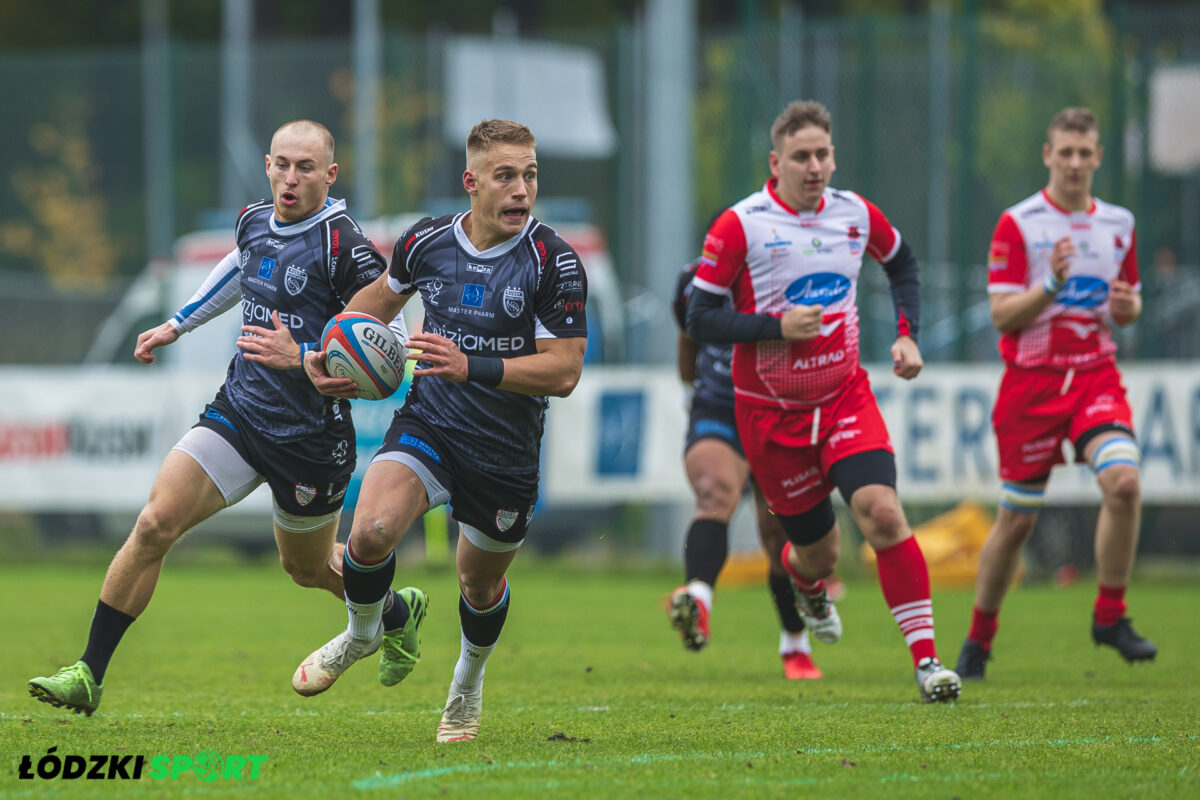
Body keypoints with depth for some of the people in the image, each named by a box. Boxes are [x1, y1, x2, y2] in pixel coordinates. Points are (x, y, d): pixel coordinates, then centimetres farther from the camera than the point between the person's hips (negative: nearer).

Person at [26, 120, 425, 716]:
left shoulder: (341, 246, -19)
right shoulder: (254, 222, 2)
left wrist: (302, 357, -29)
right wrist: (177, 325, 33)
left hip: (311, 436, -5)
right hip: (239, 411, 5)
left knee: (308, 567, 16)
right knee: (156, 522, -13)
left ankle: (397, 615, 51)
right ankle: (88, 675, -10)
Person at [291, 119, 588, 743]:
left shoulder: (554, 262, -17)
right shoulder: (427, 241, -5)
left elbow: (563, 371, -20)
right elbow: (383, 295, 19)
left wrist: (471, 367, -31)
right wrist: (327, 351, 7)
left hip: (506, 452, -1)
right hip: (428, 425, 1)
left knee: (481, 584, 15)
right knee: (371, 531, -24)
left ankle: (468, 683, 49)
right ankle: (361, 634, 8)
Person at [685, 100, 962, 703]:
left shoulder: (856, 214, 0)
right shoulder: (740, 226, -13)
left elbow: (901, 262, 22)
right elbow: (700, 320, -11)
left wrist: (907, 333, 10)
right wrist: (777, 326, -22)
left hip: (845, 397, 2)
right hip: (770, 411, -2)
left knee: (882, 511, -20)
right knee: (819, 549, 6)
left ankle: (926, 659, -17)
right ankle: (805, 579, 47)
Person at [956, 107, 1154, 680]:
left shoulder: (1118, 224, 9)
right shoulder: (1017, 224, -5)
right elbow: (1002, 315, -9)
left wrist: (1128, 305, -4)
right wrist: (1051, 285, -24)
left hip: (1096, 375, 3)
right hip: (1031, 380, -3)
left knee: (1123, 482, -22)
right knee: (1016, 520, 2)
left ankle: (1110, 616, -7)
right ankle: (978, 639, 21)